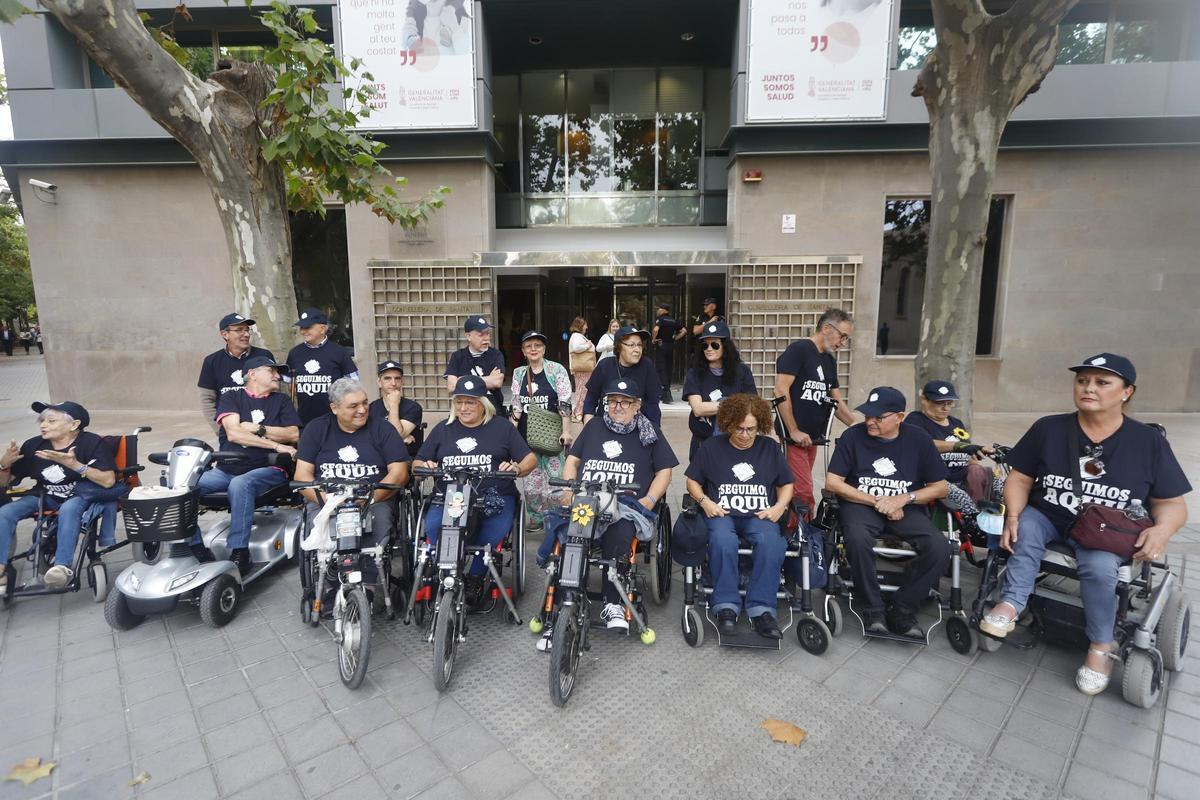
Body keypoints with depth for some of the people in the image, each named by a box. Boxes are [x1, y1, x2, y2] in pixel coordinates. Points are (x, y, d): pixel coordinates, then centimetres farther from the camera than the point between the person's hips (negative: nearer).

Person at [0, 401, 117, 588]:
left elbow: (108, 481, -27)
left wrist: (74, 464, -34)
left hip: (82, 495, -5)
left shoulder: (91, 442, -17)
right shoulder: (33, 445, -3)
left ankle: (63, 566, -35)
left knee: (68, 509, -36)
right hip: (45, 495, 6)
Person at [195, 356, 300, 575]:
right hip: (226, 469, 2)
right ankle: (197, 550, -11)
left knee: (240, 484, -34)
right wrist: (276, 444, -12)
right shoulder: (231, 398, 11)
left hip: (268, 469, -2)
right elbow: (233, 434, -6)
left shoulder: (282, 401, 15)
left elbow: (293, 434, 2)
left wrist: (258, 429, -6)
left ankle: (239, 554, -29)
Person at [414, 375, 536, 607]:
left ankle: (475, 578, -8)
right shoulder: (442, 429, 20)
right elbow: (417, 463, 20)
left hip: (494, 497, -1)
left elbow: (530, 459, 10)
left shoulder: (502, 427, 13)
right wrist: (425, 466, -4)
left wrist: (516, 468, -12)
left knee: (495, 532, -31)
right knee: (432, 527, -29)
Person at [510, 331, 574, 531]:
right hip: (527, 434, 4)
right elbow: (516, 405, 9)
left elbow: (565, 403, -7)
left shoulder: (556, 370, -2)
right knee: (531, 479, 7)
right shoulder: (518, 373, 11)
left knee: (555, 476, -4)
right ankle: (536, 518, 21)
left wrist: (566, 431, -13)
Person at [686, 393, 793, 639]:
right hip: (722, 513, -1)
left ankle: (761, 609, -26)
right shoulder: (712, 446, 8)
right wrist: (705, 501, -6)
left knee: (771, 542, -34)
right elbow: (692, 481, 14)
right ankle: (726, 607, -25)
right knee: (723, 540, -36)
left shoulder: (769, 447, 13)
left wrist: (780, 506, 0)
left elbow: (787, 484, 20)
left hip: (760, 515, 1)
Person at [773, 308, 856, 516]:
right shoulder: (798, 350, -10)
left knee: (797, 491, 12)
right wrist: (794, 432, -16)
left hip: (812, 437, 8)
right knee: (804, 495, -10)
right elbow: (781, 391, -17)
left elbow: (836, 401, 19)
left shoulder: (830, 360, 15)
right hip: (795, 437, -8)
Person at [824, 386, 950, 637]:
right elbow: (832, 482, -4)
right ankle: (872, 610, -14)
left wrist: (904, 498, -10)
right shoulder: (853, 436, -2)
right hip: (861, 504, -2)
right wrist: (876, 501, -10)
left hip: (905, 509, 2)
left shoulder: (918, 440, 4)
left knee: (939, 548, -25)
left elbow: (940, 487, 7)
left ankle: (902, 610, -5)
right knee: (857, 538, -35)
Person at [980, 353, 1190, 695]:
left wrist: (1161, 529, -21)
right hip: (1049, 519, 1)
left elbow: (1171, 503, 2)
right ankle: (1011, 604, -27)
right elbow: (1019, 479, 0)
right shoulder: (1048, 428, -2)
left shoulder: (1149, 441, -2)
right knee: (1025, 527, -32)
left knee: (1099, 565, -31)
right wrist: (1012, 515, -18)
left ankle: (1101, 645, -10)